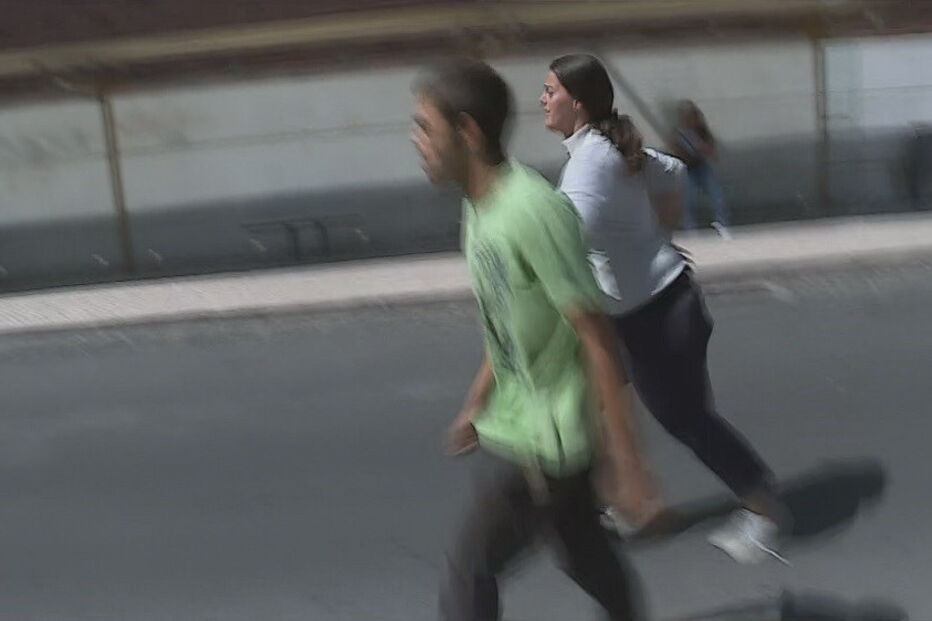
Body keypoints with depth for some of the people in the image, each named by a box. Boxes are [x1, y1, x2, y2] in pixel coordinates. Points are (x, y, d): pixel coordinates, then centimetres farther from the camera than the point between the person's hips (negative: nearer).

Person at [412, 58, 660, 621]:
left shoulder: (534, 212, -25)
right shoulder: (480, 206, 4)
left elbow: (597, 340, -23)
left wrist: (626, 458, -21)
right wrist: (476, 407, 25)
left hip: (543, 443, -8)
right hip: (510, 427, 8)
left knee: (469, 573, 1)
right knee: (588, 559, 20)